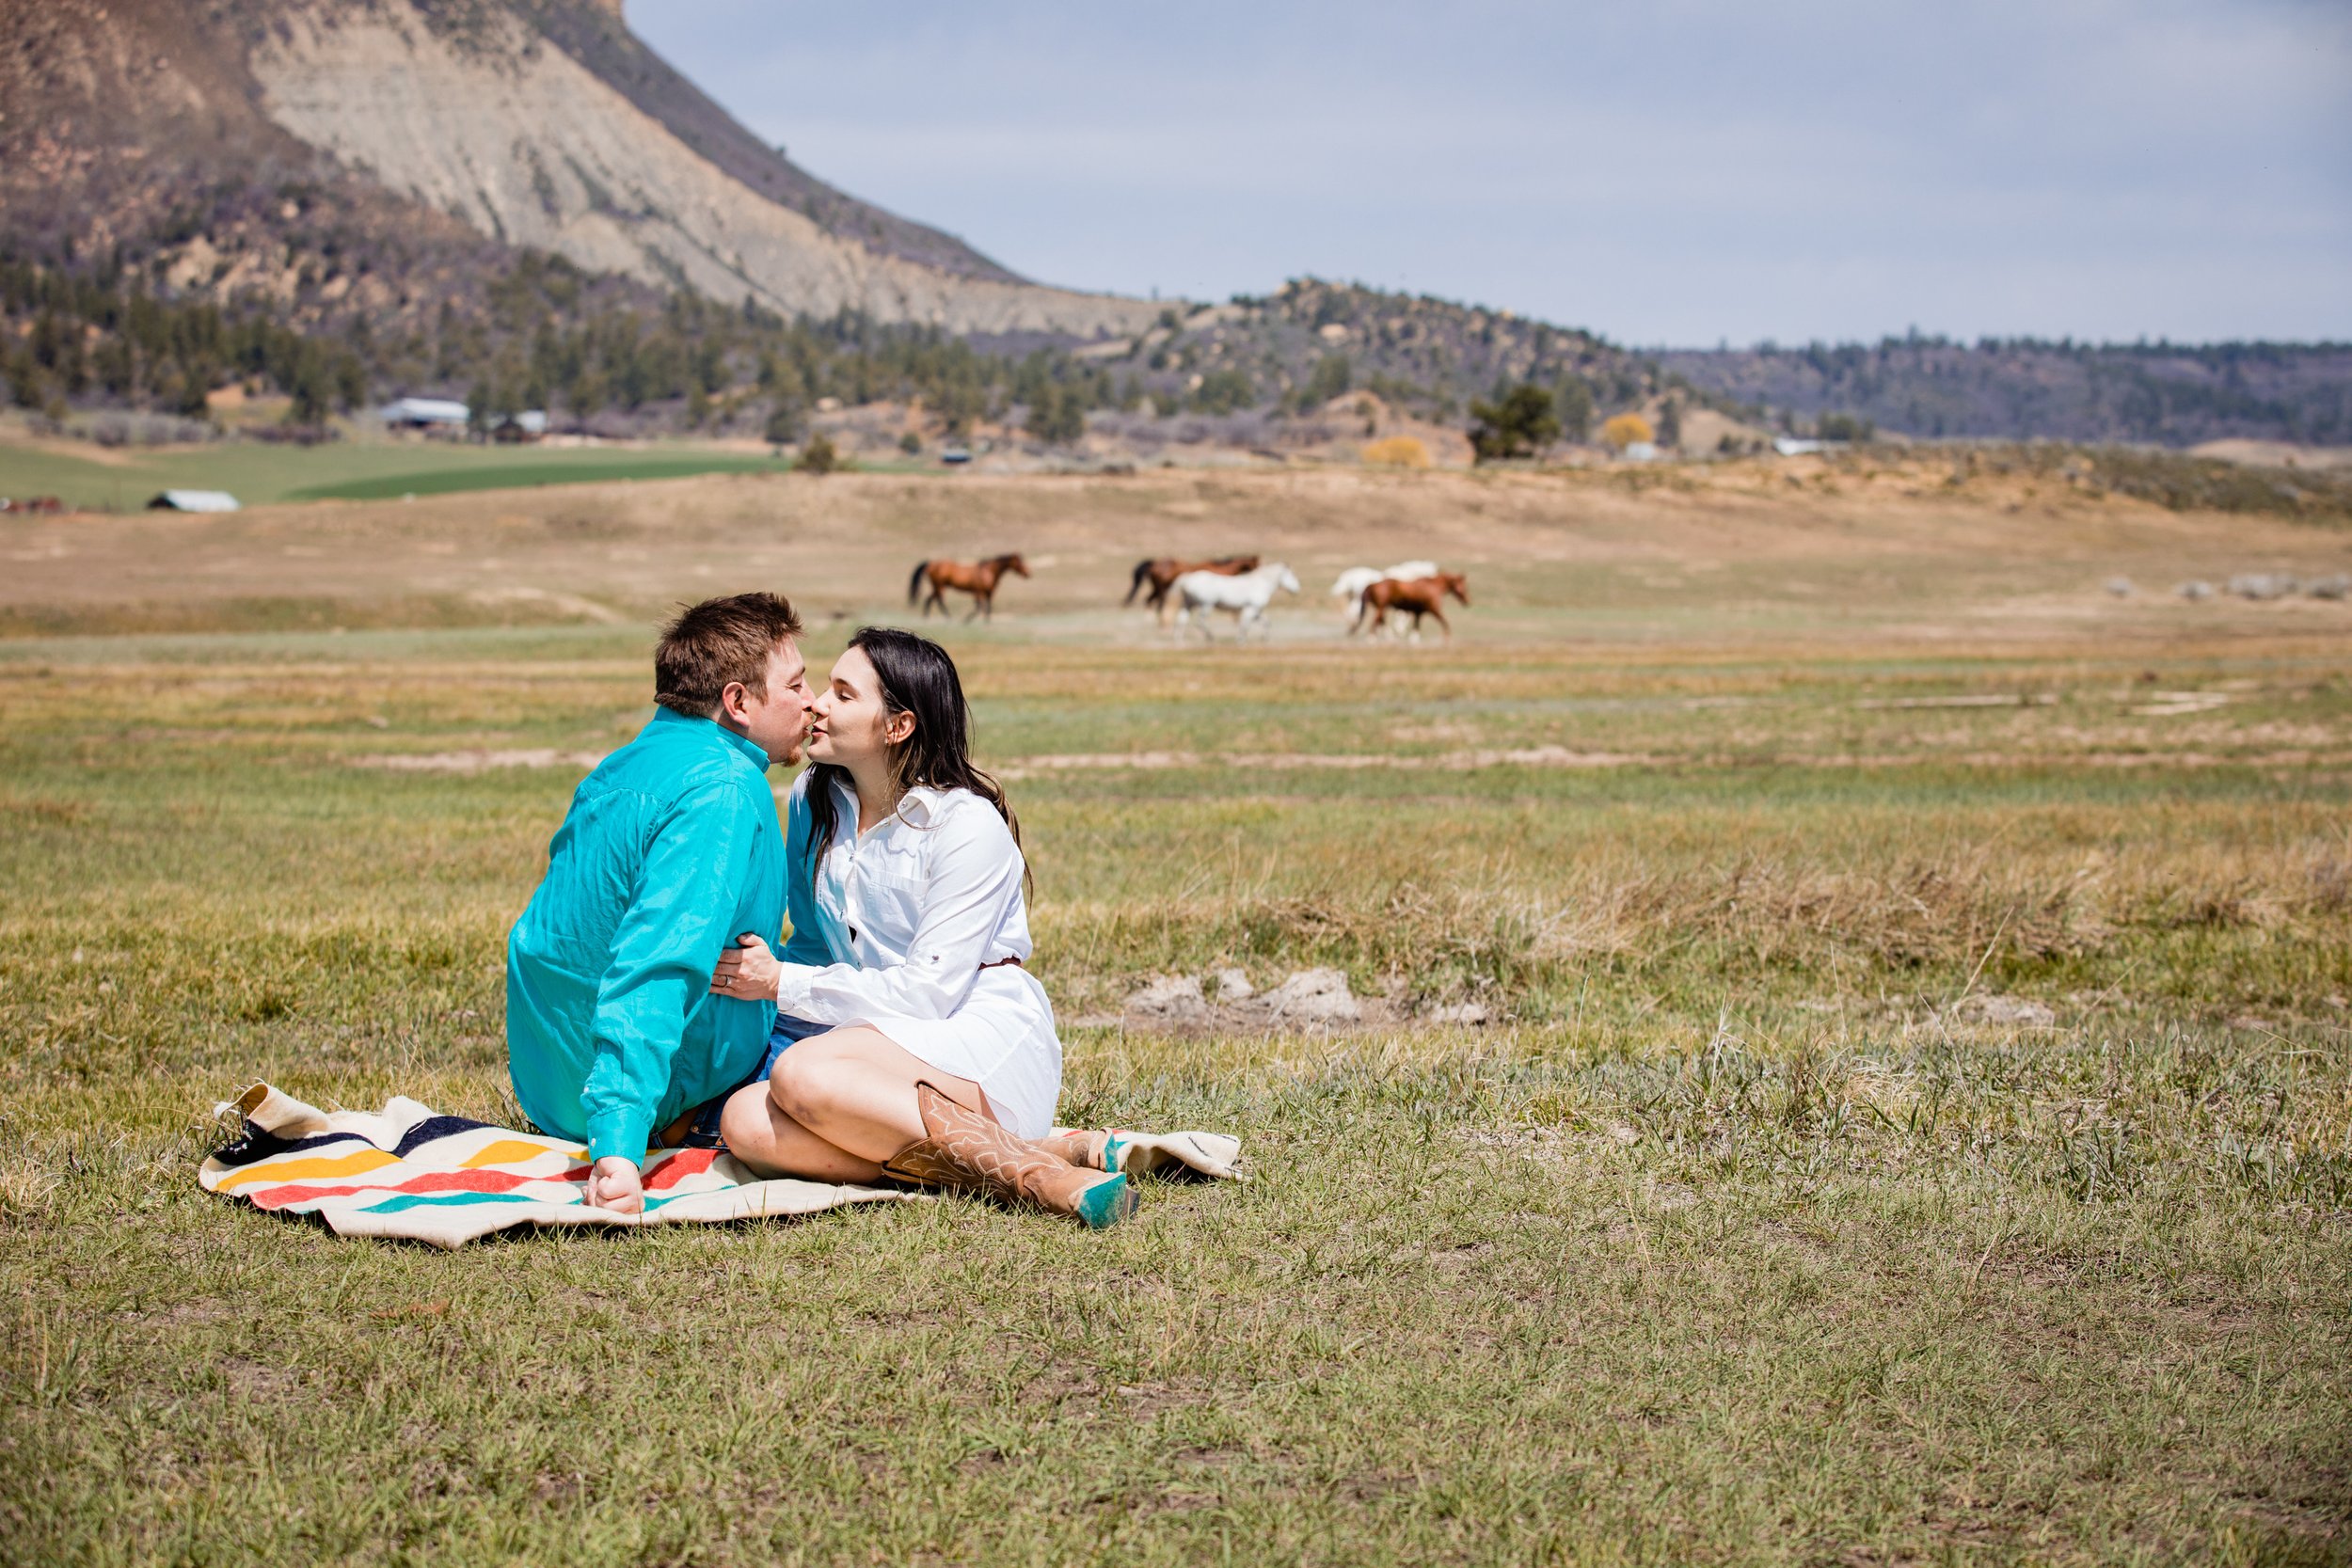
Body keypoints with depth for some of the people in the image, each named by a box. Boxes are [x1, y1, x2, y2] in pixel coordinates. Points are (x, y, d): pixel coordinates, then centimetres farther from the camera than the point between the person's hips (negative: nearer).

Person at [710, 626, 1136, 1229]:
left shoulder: (970, 826, -10)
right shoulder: (812, 801, 11)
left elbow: (928, 991, -16)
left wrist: (783, 984, -15)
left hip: (983, 1040, -6)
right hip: (879, 1048, 6)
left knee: (801, 1076, -36)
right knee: (746, 1123, -26)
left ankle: (1038, 1171, -34)